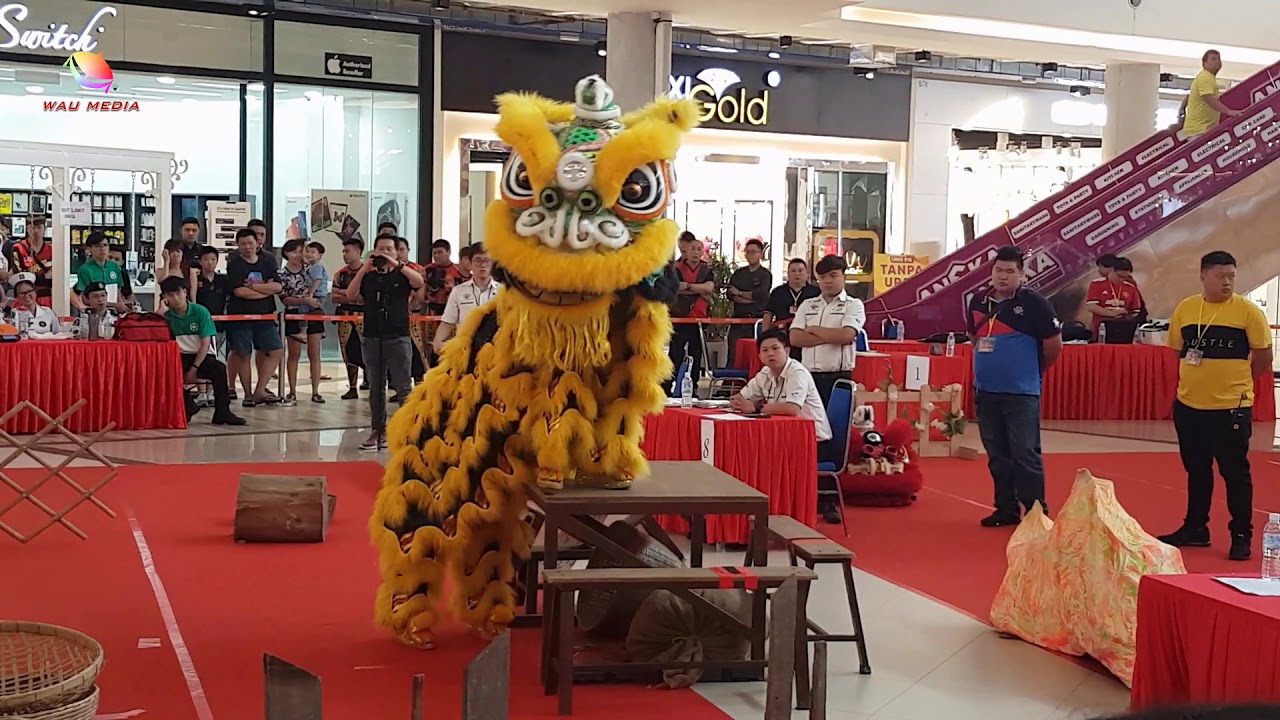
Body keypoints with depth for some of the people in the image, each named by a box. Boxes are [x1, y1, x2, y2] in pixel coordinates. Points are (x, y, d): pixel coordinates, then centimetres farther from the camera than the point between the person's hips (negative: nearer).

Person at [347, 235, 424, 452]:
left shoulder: (402, 274, 5)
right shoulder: (368, 277, 11)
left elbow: (420, 282, -15)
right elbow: (350, 294, -4)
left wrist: (397, 264, -22)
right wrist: (364, 268, -14)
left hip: (398, 338, -3)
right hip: (372, 338, 3)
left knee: (403, 387, -2)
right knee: (376, 387, 7)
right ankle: (378, 431, 12)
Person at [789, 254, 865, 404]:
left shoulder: (853, 305, 2)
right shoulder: (807, 305, 13)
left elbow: (845, 336, -15)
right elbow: (795, 338, 0)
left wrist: (813, 329, -3)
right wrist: (831, 337, -9)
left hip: (839, 377, -3)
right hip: (809, 375, 3)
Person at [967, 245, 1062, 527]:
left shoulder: (1033, 302, -9)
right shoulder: (978, 302, 8)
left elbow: (1054, 343, -5)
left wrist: (1034, 370, 6)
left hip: (1022, 393, -6)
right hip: (985, 392, 6)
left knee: (1026, 455, -5)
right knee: (997, 456, 11)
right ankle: (1006, 509, 21)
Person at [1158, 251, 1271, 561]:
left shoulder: (1248, 310, -7)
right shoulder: (1184, 309, 3)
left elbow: (1263, 357, -2)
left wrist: (1234, 382, 4)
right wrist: (1195, 381, 8)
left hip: (1231, 407, -4)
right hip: (1189, 405, 4)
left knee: (1235, 471, 3)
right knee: (1196, 470, 15)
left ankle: (1241, 536, 13)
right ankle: (1195, 528, 28)